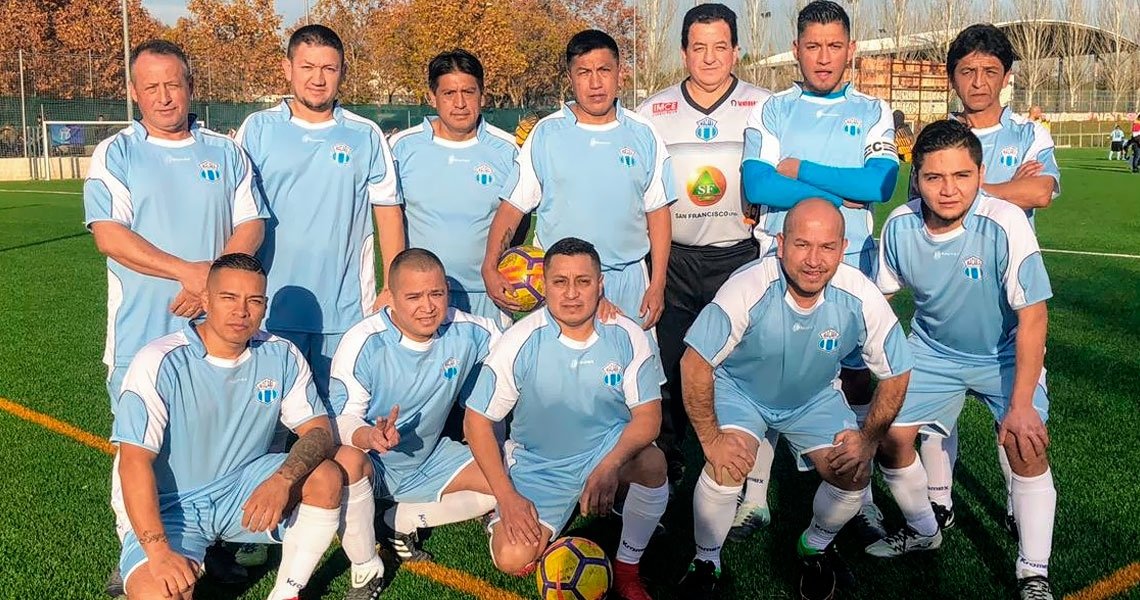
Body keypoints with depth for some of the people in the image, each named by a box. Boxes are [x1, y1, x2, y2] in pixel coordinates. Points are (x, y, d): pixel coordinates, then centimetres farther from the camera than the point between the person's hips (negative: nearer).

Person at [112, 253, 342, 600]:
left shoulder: (281, 357, -6)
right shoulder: (160, 363, -16)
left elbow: (319, 429, -7)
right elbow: (134, 461, -19)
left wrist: (282, 480, -29)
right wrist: (158, 551, -29)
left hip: (246, 488, 4)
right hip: (171, 506, -3)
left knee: (326, 477, -22)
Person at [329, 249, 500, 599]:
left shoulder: (466, 332, -13)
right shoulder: (364, 343, -23)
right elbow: (343, 418, -24)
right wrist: (370, 437, -47)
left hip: (429, 459, 5)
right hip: (374, 464, -4)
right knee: (347, 460, -39)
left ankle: (403, 521, 1)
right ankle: (366, 571, -18)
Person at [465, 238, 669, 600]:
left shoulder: (627, 336, -13)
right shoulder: (521, 343, -16)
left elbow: (647, 416, -13)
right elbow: (477, 421, -9)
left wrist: (610, 466, -32)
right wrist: (507, 497, -17)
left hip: (608, 446, 1)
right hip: (538, 465, 0)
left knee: (653, 462, -32)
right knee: (512, 560, -18)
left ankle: (627, 569, -6)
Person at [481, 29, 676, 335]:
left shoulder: (643, 135, 4)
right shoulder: (545, 134, 0)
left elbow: (657, 212, 7)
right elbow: (512, 207, 0)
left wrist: (657, 285, 2)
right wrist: (490, 268, -12)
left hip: (628, 278, 1)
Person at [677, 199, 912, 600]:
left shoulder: (862, 299, -24)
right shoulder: (749, 288, -33)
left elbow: (895, 374, -8)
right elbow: (694, 363, -26)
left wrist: (868, 438, -12)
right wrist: (711, 439, -25)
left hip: (815, 397, 3)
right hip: (740, 389, -3)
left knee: (854, 473, -13)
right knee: (728, 462, -27)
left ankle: (816, 548, 20)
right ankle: (706, 563, -1)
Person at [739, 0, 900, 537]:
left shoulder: (873, 112, 7)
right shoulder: (771, 111, 7)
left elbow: (881, 183, -11)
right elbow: (755, 186, -9)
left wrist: (798, 169, -9)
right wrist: (840, 196, -12)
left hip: (851, 266, 0)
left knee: (856, 376, 4)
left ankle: (860, 498, 16)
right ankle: (755, 496, 15)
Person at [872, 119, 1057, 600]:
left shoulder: (1005, 224, -30)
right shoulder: (899, 226, -18)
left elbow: (1033, 316, -25)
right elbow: (881, 296, 0)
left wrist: (1021, 405, -26)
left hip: (1005, 352, -3)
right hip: (932, 349, 4)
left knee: (1026, 447, -20)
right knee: (891, 439, -2)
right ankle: (922, 531, 27)